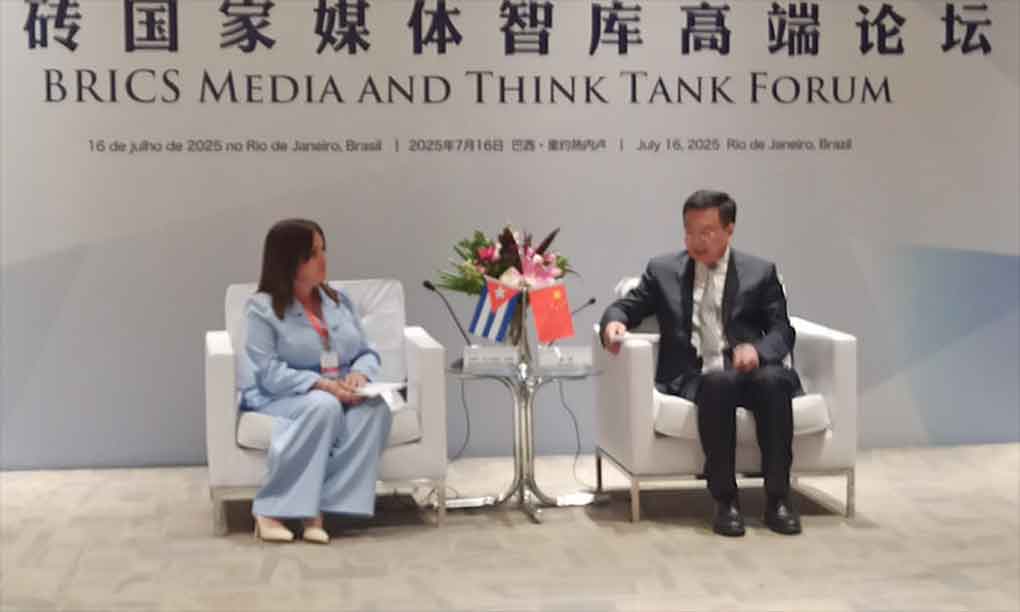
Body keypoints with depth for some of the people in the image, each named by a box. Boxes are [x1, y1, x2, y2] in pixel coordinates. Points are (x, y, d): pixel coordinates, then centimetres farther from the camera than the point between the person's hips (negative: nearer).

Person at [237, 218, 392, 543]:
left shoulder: (339, 301, 12)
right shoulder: (262, 308, -6)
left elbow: (367, 353, 11)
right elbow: (270, 374, -15)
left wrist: (359, 374, -13)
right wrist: (322, 385, -26)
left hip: (342, 396, 5)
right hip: (282, 399, -5)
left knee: (375, 407, -29)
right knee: (322, 407, -38)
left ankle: (316, 508, -30)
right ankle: (271, 509, -29)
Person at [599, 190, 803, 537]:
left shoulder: (760, 272, 14)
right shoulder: (663, 270, 16)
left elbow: (782, 331, 8)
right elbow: (624, 307, 16)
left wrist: (756, 349, -15)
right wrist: (614, 323, -10)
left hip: (748, 372, 1)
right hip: (693, 377, -1)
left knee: (773, 379, -34)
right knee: (719, 382, -36)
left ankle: (778, 497, -28)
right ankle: (725, 498, -30)